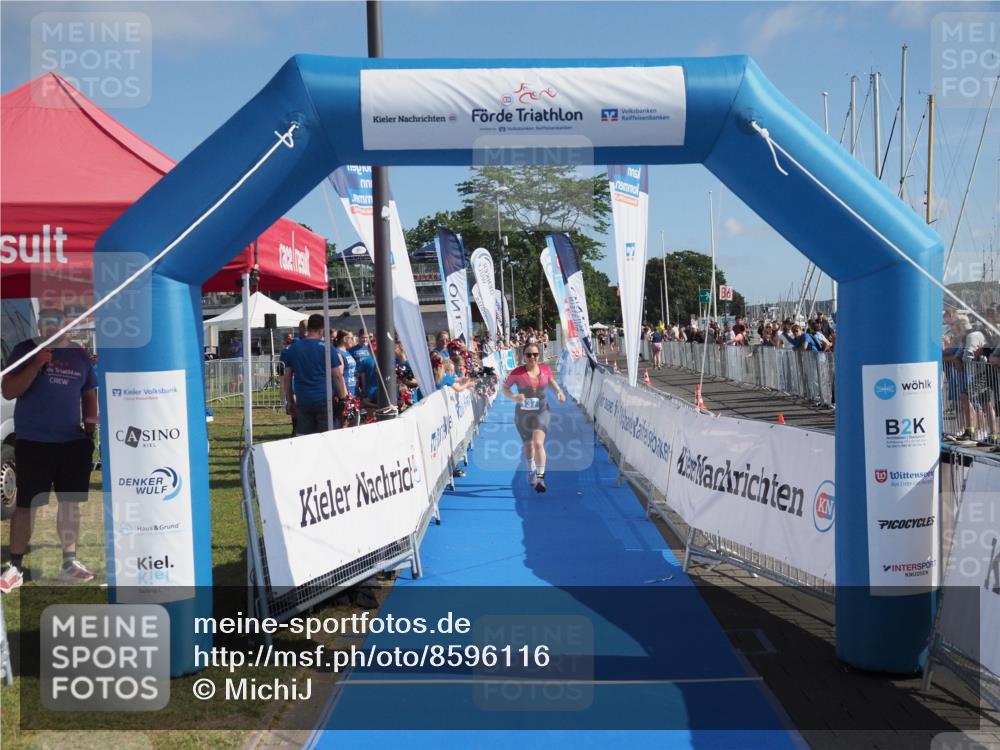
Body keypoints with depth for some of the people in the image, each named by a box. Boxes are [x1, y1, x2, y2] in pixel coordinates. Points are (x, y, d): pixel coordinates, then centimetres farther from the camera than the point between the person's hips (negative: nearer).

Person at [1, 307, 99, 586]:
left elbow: (89, 394, 18)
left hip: (73, 442, 3)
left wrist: (91, 421, 3)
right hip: (33, 443, -3)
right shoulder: (25, 350, 0)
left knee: (70, 503, 8)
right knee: (26, 505, -1)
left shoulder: (79, 354, 10)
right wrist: (36, 365, -19)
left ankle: (69, 562, 17)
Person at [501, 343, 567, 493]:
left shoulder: (546, 369, -5)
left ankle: (540, 477, -13)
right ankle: (531, 470, 44)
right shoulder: (517, 373, -13)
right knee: (528, 444, 17)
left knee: (538, 443, -19)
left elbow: (551, 381, 16)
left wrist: (559, 392, -1)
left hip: (542, 411, 0)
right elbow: (505, 388, -5)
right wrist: (514, 397, -25)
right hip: (523, 413, 0)